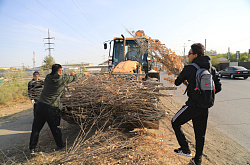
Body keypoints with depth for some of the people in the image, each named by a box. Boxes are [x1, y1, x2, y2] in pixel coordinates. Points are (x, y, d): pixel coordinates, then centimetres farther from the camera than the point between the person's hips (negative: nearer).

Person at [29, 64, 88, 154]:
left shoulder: (48, 77, 5)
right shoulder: (63, 79, -7)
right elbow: (74, 78, 10)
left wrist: (68, 75, 33)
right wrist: (82, 74, 28)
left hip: (40, 105, 4)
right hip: (51, 108, -4)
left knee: (36, 128, 11)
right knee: (55, 128, 13)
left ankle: (32, 148, 19)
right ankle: (60, 145, 29)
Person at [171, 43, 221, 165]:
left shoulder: (189, 68, -11)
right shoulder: (212, 69, 6)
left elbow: (177, 82, 2)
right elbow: (218, 88, 9)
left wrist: (185, 81, 23)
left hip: (193, 105, -6)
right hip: (205, 107, 7)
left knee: (175, 123, 14)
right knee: (200, 134, 18)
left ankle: (185, 149, 13)